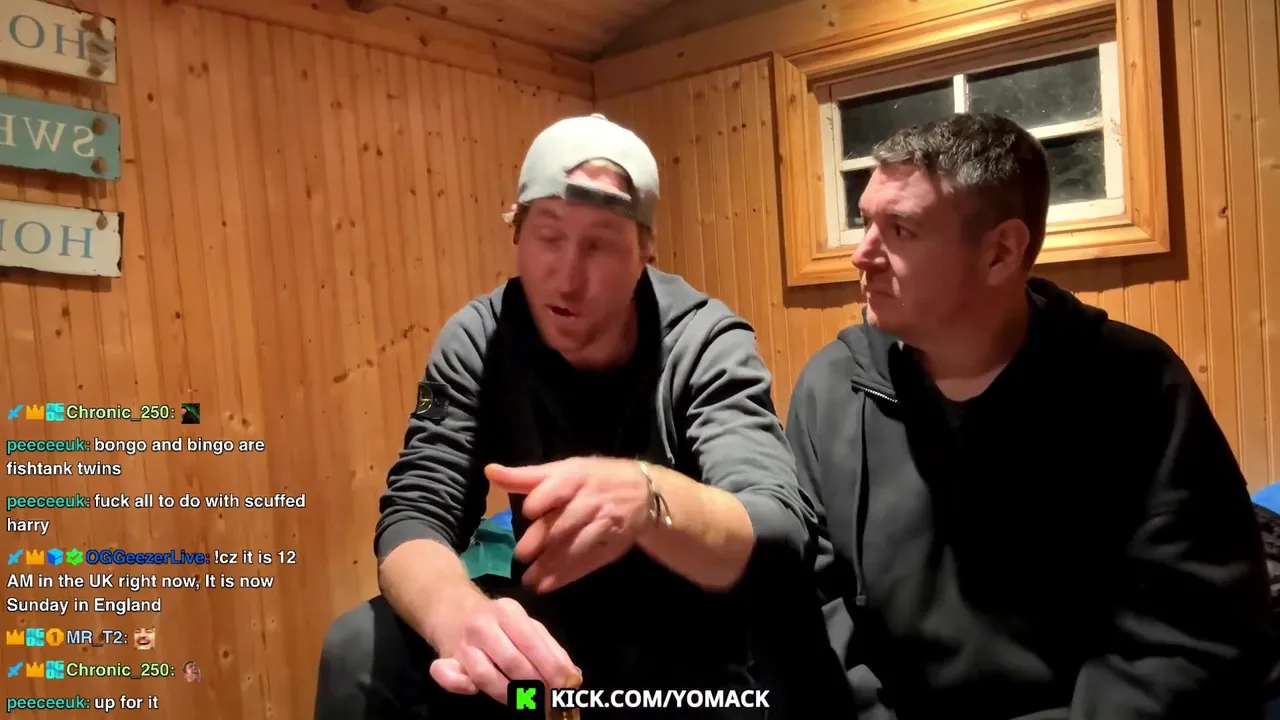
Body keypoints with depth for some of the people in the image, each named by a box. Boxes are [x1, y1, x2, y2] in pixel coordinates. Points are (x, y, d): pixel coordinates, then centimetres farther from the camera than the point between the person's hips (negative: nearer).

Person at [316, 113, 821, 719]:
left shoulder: (706, 346, -18)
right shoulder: (477, 340, -10)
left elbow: (780, 535, -30)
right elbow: (414, 515, -17)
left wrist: (647, 498, -52)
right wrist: (459, 616, -41)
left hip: (687, 658, -2)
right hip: (546, 637, 3)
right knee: (357, 653, -18)